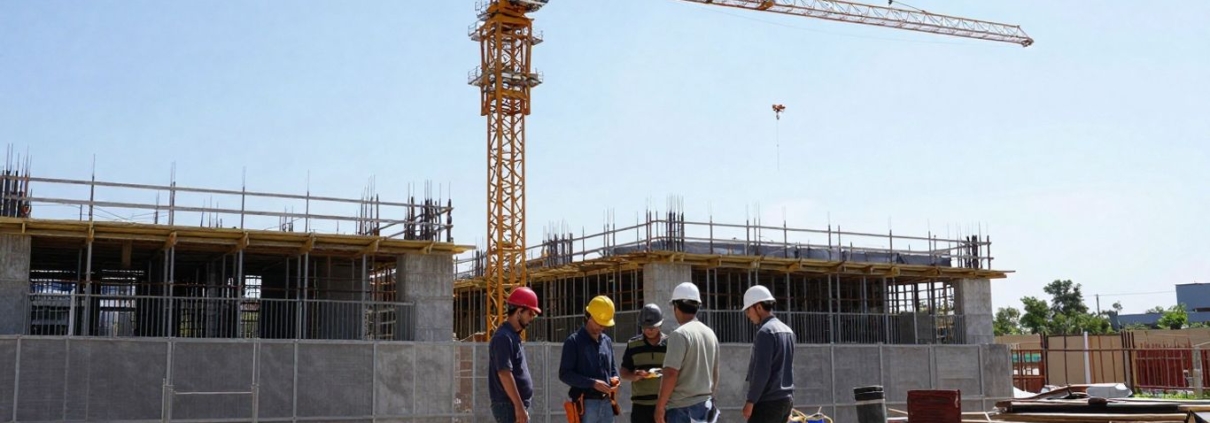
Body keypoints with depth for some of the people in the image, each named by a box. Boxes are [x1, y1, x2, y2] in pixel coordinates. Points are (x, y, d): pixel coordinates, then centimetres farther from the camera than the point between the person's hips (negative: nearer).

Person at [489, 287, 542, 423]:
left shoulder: (513, 336, 16)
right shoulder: (503, 337, -15)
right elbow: (504, 374, -22)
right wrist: (519, 406, -24)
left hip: (514, 405, 10)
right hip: (509, 406, -10)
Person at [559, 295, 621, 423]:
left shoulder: (607, 341, 13)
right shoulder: (574, 341, -6)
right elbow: (565, 374, -11)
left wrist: (615, 379, 0)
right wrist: (592, 383, -21)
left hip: (606, 402, 7)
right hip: (585, 404, -6)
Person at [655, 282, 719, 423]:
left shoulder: (680, 334, -14)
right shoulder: (710, 334, 11)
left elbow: (671, 374, -18)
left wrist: (660, 407, -13)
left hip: (682, 408, -8)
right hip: (705, 405, 8)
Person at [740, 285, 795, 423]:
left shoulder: (766, 332, -13)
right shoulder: (787, 331, 14)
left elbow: (762, 371, -18)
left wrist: (751, 401, -13)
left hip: (769, 401, -9)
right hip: (786, 398, 9)